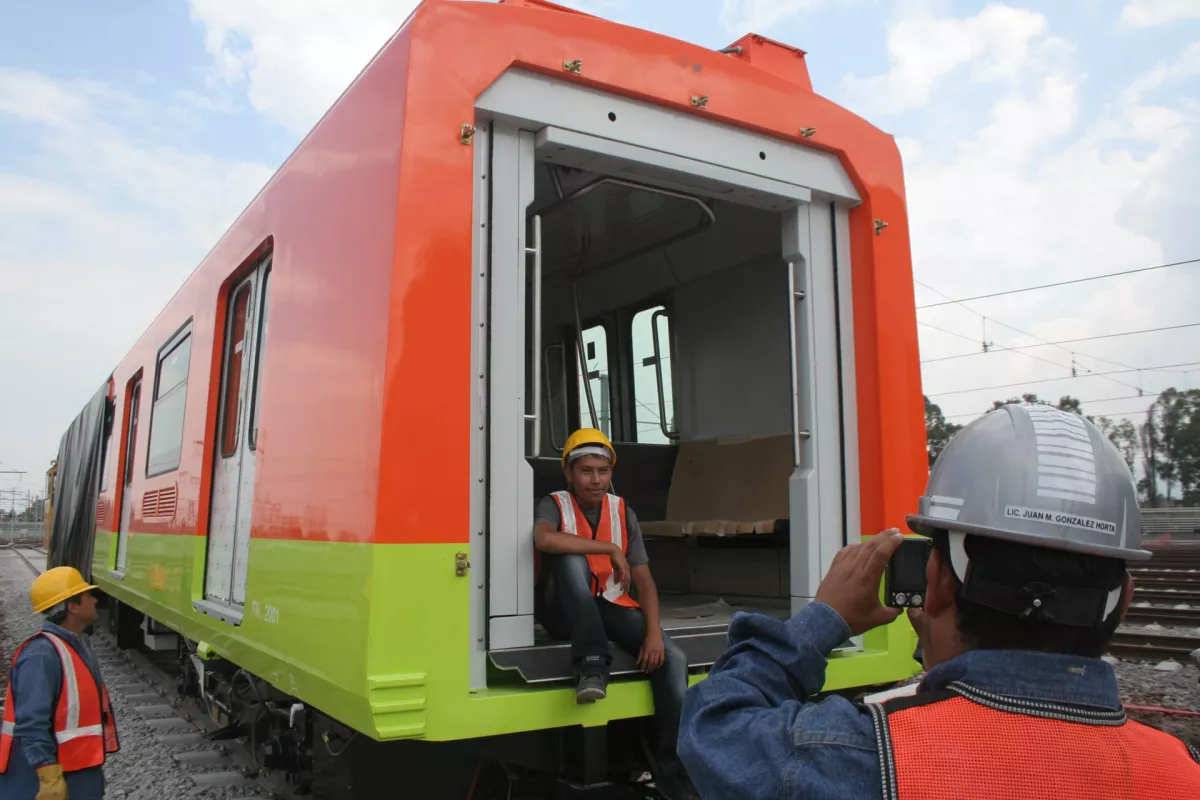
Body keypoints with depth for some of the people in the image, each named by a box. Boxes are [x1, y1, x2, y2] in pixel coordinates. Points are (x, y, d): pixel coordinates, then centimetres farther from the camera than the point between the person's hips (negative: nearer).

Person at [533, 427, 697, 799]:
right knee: (571, 560, -33)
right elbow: (545, 539, -33)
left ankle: (672, 770, -9)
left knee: (672, 657, -19)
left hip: (610, 607, 3)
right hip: (565, 611, -3)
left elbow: (644, 579, -1)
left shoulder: (624, 513, 5)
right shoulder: (554, 505, -6)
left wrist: (654, 633, -16)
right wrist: (611, 549, -28)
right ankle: (591, 665, -35)